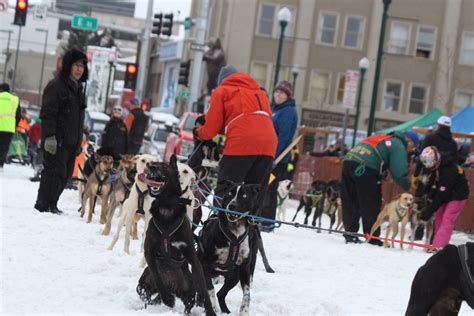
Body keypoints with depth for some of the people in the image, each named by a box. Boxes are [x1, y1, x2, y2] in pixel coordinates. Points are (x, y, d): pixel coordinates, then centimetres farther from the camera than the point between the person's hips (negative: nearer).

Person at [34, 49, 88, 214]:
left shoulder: (78, 88, 19)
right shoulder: (56, 85, -9)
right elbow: (48, 113, -15)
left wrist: (79, 141, 20)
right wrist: (50, 137, -22)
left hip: (71, 142, 8)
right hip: (57, 140, -8)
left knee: (65, 174, 8)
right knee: (55, 171, -9)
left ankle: (51, 204, 16)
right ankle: (44, 205, -2)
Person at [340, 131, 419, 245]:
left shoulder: (385, 138, 31)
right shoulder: (399, 146, 5)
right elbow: (399, 173, -4)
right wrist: (408, 188, 8)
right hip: (365, 167, -8)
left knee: (349, 203, 11)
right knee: (371, 206, 1)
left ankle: (350, 234, 14)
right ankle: (373, 238, 5)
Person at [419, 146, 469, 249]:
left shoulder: (448, 170, -33)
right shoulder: (437, 166, -8)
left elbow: (442, 194, -31)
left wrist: (429, 211, -28)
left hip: (458, 195, -9)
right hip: (446, 194, 9)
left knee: (447, 220, -16)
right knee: (439, 218, 5)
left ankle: (438, 246, -22)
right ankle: (438, 245, 12)